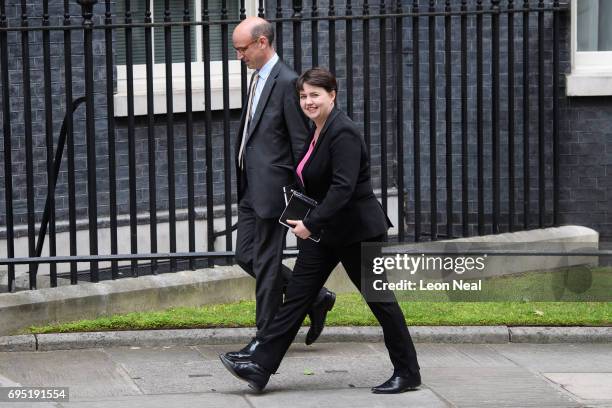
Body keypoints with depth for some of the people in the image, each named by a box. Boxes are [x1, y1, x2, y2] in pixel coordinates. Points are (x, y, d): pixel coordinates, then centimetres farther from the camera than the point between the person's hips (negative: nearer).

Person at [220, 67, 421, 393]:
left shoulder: (343, 133, -19)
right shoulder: (317, 133, 10)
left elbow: (343, 187, -28)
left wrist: (311, 223, -29)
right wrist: (307, 223, 12)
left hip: (356, 229, -9)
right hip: (324, 232, 9)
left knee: (380, 299, 2)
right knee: (296, 296, 3)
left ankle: (407, 373, 13)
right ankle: (260, 367, 0)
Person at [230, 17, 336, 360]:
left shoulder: (287, 82, -15)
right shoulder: (259, 79, 14)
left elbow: (301, 142, -15)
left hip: (273, 188, -10)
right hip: (252, 188, 10)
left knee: (266, 262, -2)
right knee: (246, 256, 12)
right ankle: (316, 298, 23)